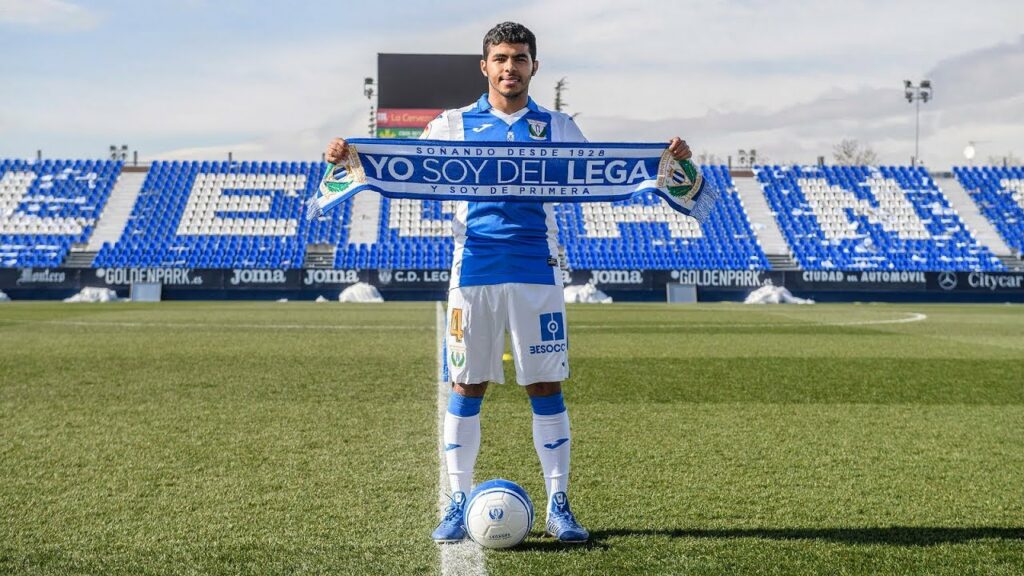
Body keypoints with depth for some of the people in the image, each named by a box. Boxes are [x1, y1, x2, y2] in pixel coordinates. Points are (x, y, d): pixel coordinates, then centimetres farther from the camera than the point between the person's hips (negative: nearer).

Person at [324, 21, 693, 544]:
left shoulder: (556, 127, 11)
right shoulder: (454, 124, 9)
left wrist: (666, 158, -6)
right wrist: (350, 156, -13)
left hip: (536, 273, 0)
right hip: (473, 272, 0)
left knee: (545, 387, 2)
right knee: (467, 386, 2)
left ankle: (558, 506, 11)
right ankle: (458, 505, 13)